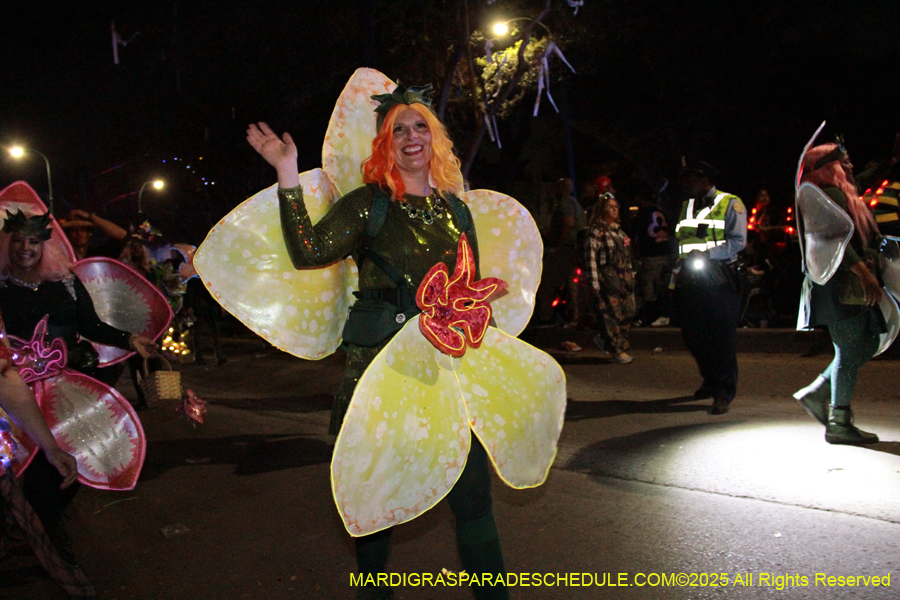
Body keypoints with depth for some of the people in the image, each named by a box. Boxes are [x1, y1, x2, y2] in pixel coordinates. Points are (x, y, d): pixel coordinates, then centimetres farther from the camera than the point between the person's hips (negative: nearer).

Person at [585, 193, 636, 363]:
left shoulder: (619, 230, 17)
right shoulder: (597, 231, -6)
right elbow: (590, 257, -12)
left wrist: (631, 276, 17)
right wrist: (594, 283, -17)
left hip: (625, 279, 8)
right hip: (608, 279, -8)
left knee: (627, 313, 5)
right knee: (612, 314, -6)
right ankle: (617, 350, 2)